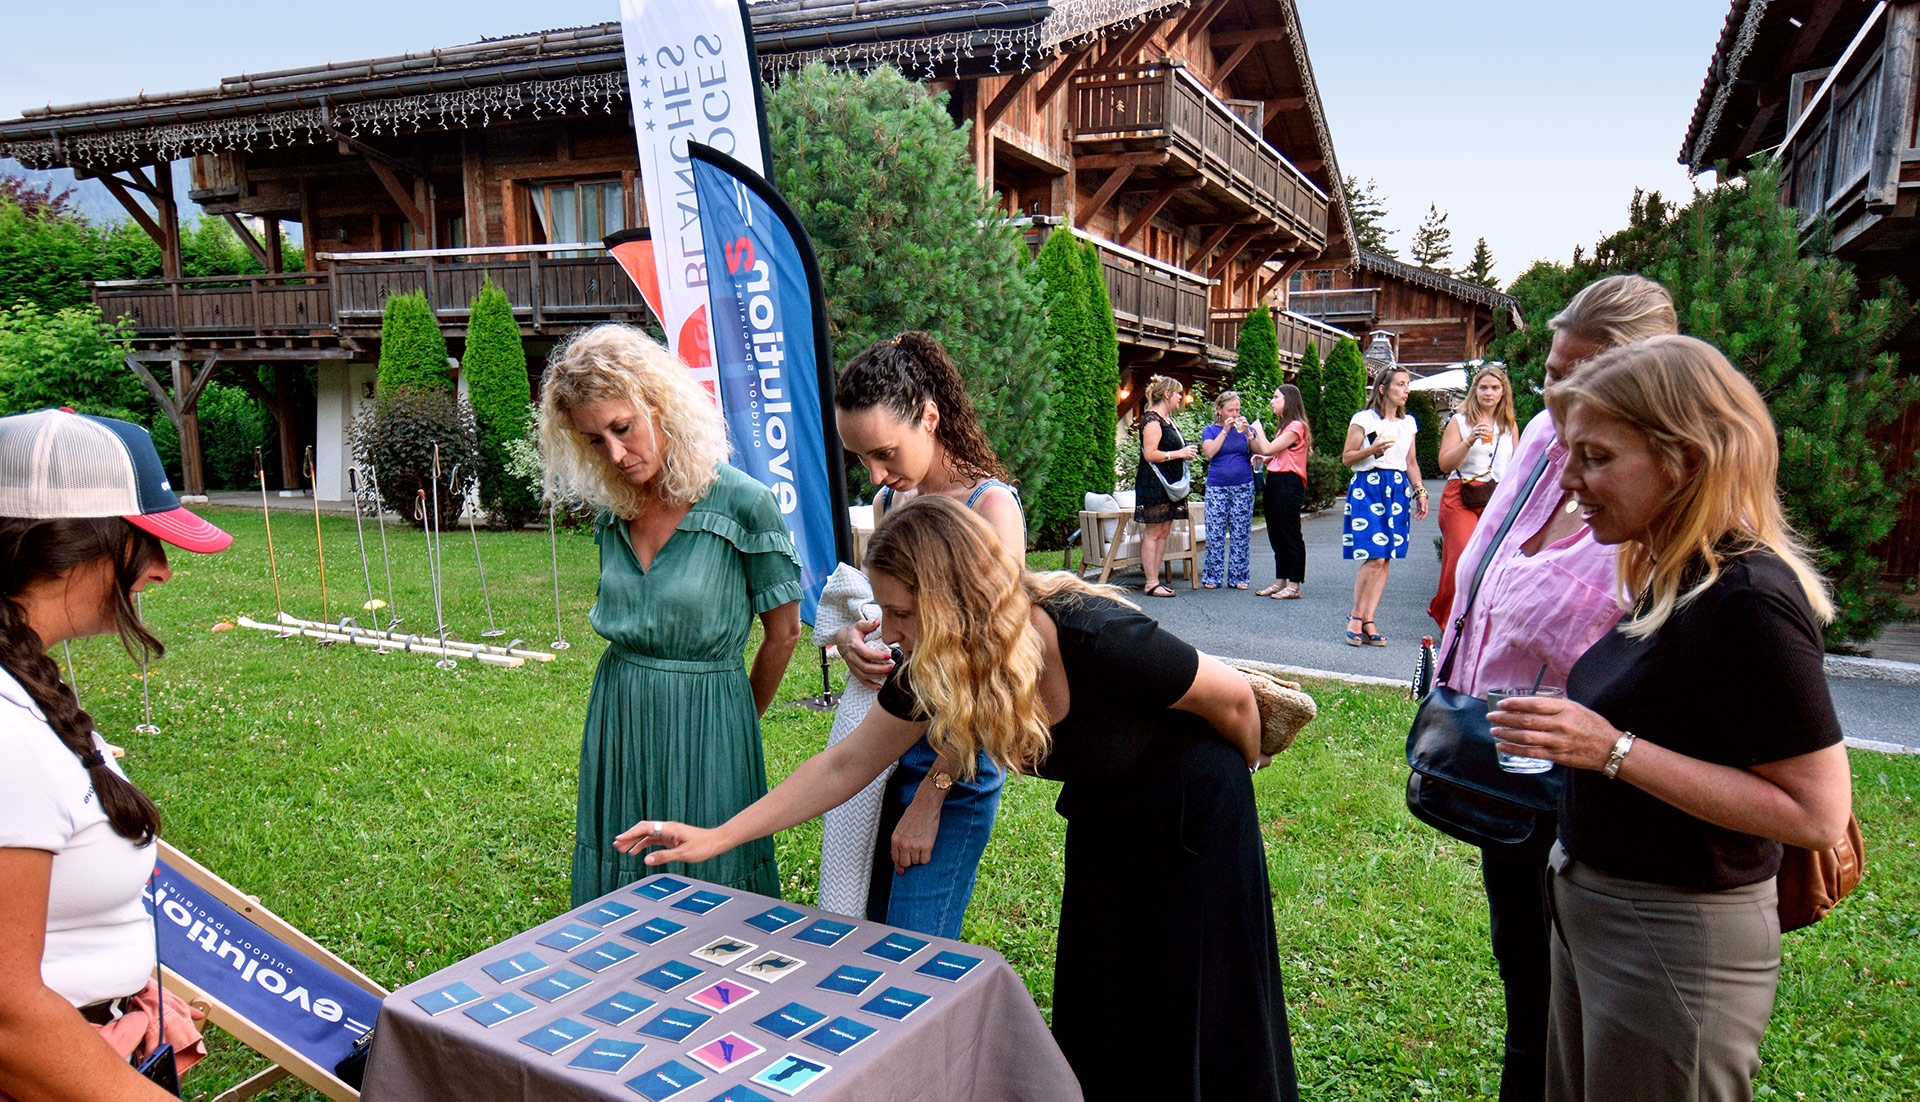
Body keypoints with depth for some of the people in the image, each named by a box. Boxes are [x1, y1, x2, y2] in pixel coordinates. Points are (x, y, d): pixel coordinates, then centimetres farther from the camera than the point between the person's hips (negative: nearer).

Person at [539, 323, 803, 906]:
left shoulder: (743, 504, -16)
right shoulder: (611, 512, 2)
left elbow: (784, 631, -6)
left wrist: (736, 719, 5)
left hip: (706, 722, -5)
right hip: (615, 720, 5)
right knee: (617, 881, 16)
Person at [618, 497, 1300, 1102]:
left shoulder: (1093, 641, -38)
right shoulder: (933, 672, -18)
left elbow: (1234, 698, -22)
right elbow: (846, 764, -7)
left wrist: (1242, 768, 0)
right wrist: (715, 838, -7)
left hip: (1193, 809, -5)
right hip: (1103, 820, 6)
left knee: (1197, 1003, 7)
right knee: (1093, 1004, 13)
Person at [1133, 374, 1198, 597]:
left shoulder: (1166, 419, 18)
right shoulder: (1152, 420, -13)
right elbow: (1150, 454, -21)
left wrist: (1186, 451, 15)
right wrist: (1179, 453, -16)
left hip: (1169, 485, 10)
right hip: (1153, 485, -10)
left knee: (1164, 532, 8)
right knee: (1153, 533, -7)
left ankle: (1154, 577, 12)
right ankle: (1151, 583, -4)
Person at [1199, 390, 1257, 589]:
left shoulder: (1245, 427, 11)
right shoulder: (1211, 430, 7)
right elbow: (1209, 452, -11)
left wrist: (1248, 433, -13)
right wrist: (1225, 430, -12)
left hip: (1243, 487, 1)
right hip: (1217, 487, -1)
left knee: (1240, 534, 1)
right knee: (1215, 533, -4)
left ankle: (1239, 577, 8)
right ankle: (1212, 577, 3)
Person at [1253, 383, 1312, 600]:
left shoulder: (1296, 426, -12)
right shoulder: (1284, 426, 20)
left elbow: (1268, 449, -17)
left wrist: (1258, 429, -2)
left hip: (1289, 483, -10)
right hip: (1275, 481, 10)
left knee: (1290, 534, -6)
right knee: (1276, 534, 12)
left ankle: (1294, 586, -3)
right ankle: (1281, 581, 19)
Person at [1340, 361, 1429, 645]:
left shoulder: (1408, 423, 15)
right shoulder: (1363, 419, -2)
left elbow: (1411, 462, 21)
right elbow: (1347, 457, -2)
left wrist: (1420, 492, 13)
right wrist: (1373, 449, -18)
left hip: (1398, 490, 6)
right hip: (1367, 488, -5)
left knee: (1384, 559, 1)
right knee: (1374, 557, -13)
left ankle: (1368, 620, 6)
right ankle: (1356, 617, 1)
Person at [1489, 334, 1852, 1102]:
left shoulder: (1748, 600, -23)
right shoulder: (1668, 579, 5)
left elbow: (1818, 814, -24)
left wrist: (1613, 750, -27)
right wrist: (1572, 731, 3)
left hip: (1677, 944, -9)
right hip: (1591, 912, 9)